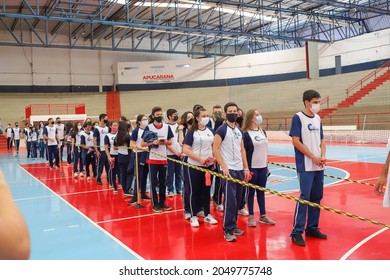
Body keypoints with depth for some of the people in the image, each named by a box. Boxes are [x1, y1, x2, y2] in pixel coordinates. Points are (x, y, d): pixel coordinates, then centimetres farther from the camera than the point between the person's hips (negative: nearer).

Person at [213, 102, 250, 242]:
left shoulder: (239, 130, 14)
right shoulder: (221, 129, -7)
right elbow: (215, 149, -11)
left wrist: (246, 168, 11)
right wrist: (224, 167, -17)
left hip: (240, 170, 7)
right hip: (228, 170, -7)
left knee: (237, 200, 11)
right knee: (230, 201, -6)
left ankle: (233, 225, 23)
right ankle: (228, 230, 2)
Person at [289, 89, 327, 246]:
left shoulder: (318, 119, 12)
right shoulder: (298, 118, -8)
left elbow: (321, 140, 15)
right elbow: (296, 141, -13)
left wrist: (323, 156, -3)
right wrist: (313, 157, -13)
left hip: (319, 166, 7)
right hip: (305, 166, -7)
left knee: (316, 197, 10)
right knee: (304, 198, -8)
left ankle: (312, 228, 22)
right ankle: (297, 232, -1)